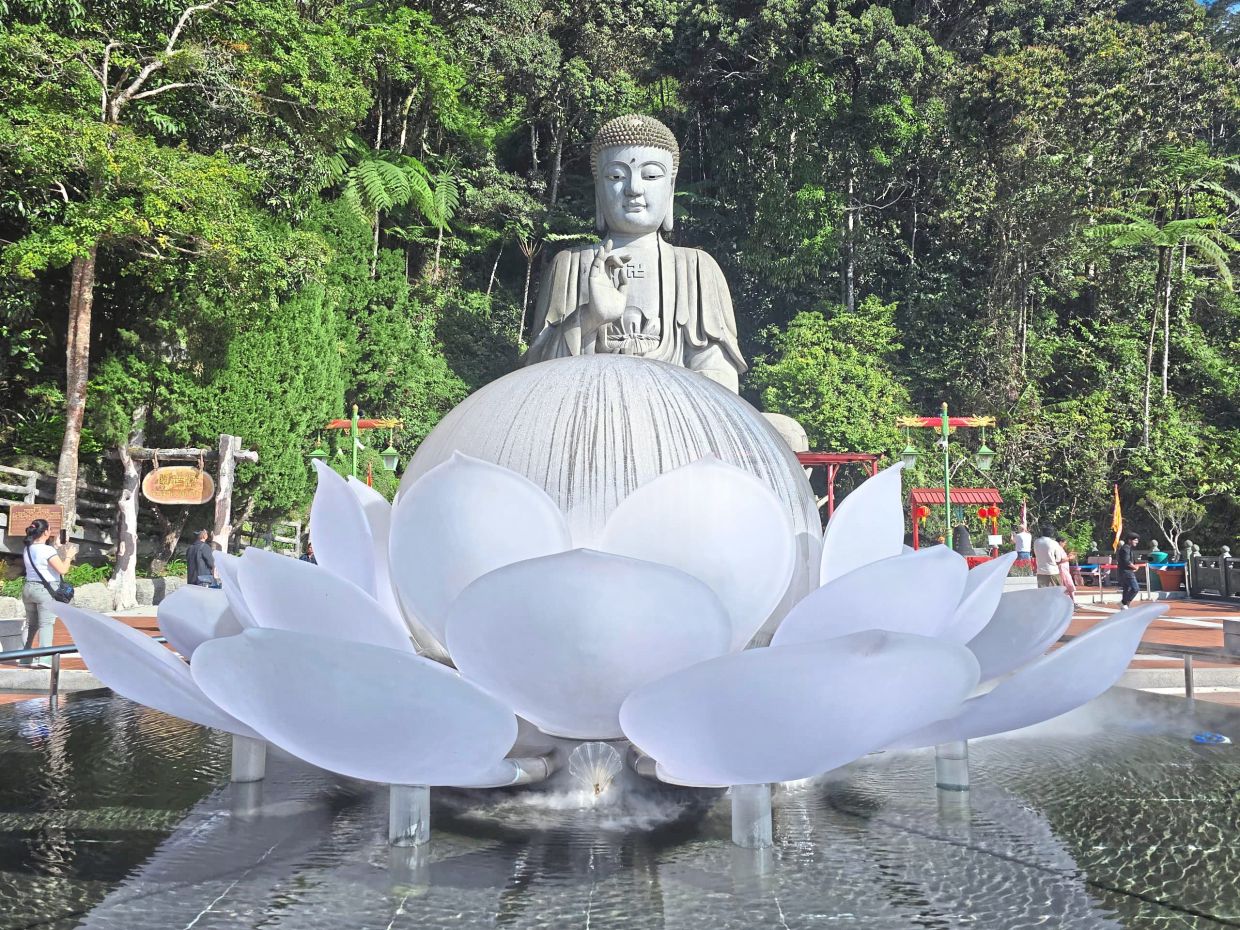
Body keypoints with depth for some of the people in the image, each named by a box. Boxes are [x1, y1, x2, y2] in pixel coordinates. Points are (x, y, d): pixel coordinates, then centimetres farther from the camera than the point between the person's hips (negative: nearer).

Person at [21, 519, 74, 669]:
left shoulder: (26, 549, 9)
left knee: (31, 624, 15)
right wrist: (68, 556, 1)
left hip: (29, 588, 7)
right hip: (45, 589, -7)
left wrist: (58, 553, 20)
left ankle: (25, 658, 19)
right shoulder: (48, 550, -15)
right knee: (46, 624, -7)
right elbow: (62, 569, -16)